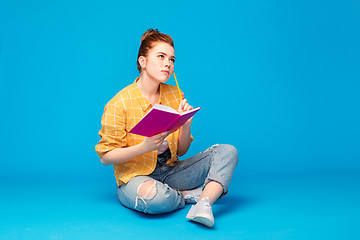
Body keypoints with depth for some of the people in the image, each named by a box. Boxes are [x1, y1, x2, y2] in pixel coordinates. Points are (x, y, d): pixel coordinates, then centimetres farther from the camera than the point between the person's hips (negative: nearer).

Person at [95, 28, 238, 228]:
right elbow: (105, 157, -10)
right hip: (135, 176, -5)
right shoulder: (119, 104, -11)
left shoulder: (174, 95, 4)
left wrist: (186, 124, -13)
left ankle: (203, 205, -32)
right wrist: (145, 147, -24)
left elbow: (181, 151, 8)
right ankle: (192, 194, -10)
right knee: (153, 196, -42)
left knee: (227, 151, -10)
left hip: (170, 172, 6)